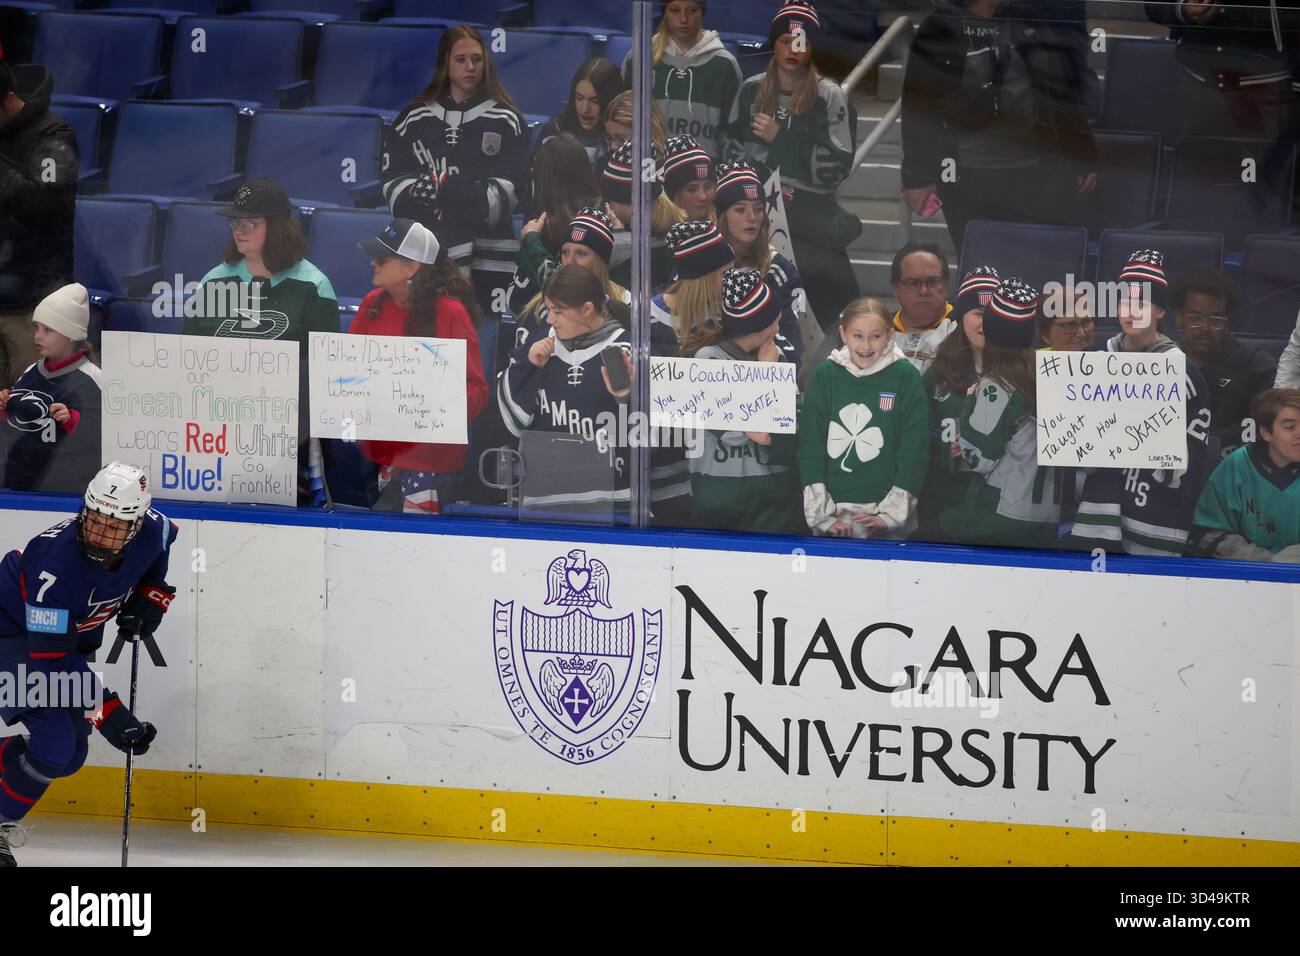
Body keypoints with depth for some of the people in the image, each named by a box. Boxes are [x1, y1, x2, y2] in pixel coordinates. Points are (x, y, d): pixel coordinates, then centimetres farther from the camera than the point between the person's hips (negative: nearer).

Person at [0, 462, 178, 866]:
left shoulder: (149, 531, -19)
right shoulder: (57, 563, -38)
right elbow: (50, 660, -37)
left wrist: (148, 598, -1)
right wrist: (112, 717, -40)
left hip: (70, 635, 8)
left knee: (70, 755, 4)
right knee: (54, 740, -24)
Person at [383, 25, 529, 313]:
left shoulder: (506, 121, 5)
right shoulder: (415, 118, 13)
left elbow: (507, 192, -3)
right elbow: (394, 180, 9)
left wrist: (449, 191, -17)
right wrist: (420, 194, -14)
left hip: (486, 254, -2)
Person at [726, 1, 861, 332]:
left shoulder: (829, 97, -2)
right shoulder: (752, 91, 10)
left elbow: (836, 167, -7)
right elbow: (735, 151, 18)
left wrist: (781, 138, -11)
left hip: (811, 215, -3)